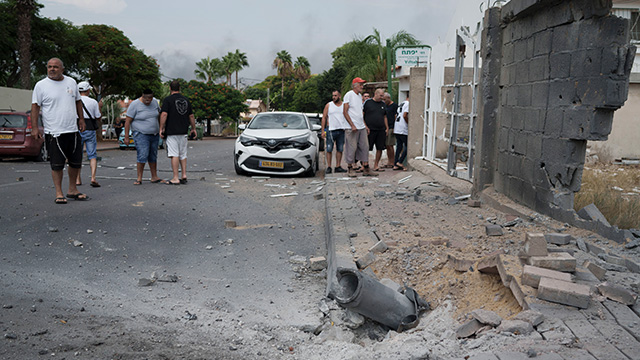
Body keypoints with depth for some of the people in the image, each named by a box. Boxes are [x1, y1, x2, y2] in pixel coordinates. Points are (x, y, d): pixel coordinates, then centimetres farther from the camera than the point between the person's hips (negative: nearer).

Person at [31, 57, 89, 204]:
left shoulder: (71, 82, 10)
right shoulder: (41, 85, -2)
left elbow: (78, 101, 20)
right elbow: (35, 106, -3)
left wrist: (81, 119, 16)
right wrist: (34, 127, -9)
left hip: (73, 130, 4)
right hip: (54, 132, -4)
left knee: (75, 163, 9)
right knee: (57, 164, -2)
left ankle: (72, 190, 23)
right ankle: (59, 193, 8)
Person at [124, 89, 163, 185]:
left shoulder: (154, 102, 2)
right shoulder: (135, 104, -13)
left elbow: (159, 114, 19)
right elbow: (127, 121, -12)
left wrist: (160, 129, 17)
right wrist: (126, 137, -14)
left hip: (154, 134, 6)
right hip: (141, 135, -6)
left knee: (153, 156, 10)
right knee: (142, 156, -15)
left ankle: (154, 177, 19)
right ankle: (139, 178, -5)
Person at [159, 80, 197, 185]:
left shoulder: (167, 100, -5)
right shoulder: (186, 100, 12)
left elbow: (164, 114, -14)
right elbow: (191, 116, 15)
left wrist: (161, 128, -9)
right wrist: (193, 129, 23)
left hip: (172, 132, -5)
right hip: (183, 132, 5)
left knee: (174, 155, -6)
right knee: (183, 154, 13)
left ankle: (175, 178, -8)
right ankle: (184, 176, 11)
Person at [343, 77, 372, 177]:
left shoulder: (360, 96, 16)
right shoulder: (348, 95, -6)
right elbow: (345, 112, -11)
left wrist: (364, 124, 16)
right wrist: (352, 125, -16)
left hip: (362, 127, 7)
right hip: (352, 128, -7)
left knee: (365, 147, 4)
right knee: (352, 148, -4)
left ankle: (366, 169, 8)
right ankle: (350, 168, 8)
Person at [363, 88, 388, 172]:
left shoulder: (383, 104, 15)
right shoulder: (367, 102, 0)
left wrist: (387, 127, 12)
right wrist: (365, 126, -10)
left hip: (381, 130, 5)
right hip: (370, 130, -5)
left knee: (380, 148, 3)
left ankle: (376, 166, 13)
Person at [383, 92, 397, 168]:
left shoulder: (394, 105, -5)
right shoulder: (385, 106, 18)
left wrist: (394, 128, -15)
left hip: (391, 128, -8)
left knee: (390, 146, -8)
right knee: (387, 146, 8)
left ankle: (392, 162, -2)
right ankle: (388, 162, 12)